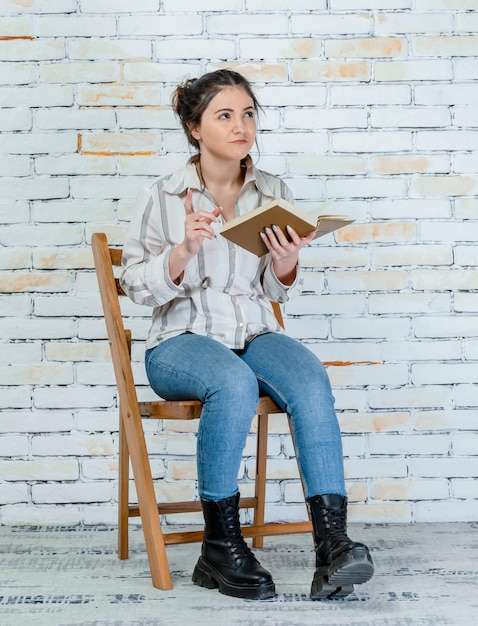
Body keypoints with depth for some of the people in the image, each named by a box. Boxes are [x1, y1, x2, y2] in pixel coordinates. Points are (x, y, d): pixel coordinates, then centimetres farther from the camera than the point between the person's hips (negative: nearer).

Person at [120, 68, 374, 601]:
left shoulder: (273, 193, 11)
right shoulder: (162, 197, 2)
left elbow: (278, 292, 13)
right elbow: (139, 286, -1)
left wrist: (287, 261, -11)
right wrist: (185, 248, -19)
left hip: (255, 334, 3)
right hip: (181, 341, -3)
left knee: (310, 379, -30)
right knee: (235, 382, -37)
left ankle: (332, 547, -35)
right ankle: (219, 546, -24)